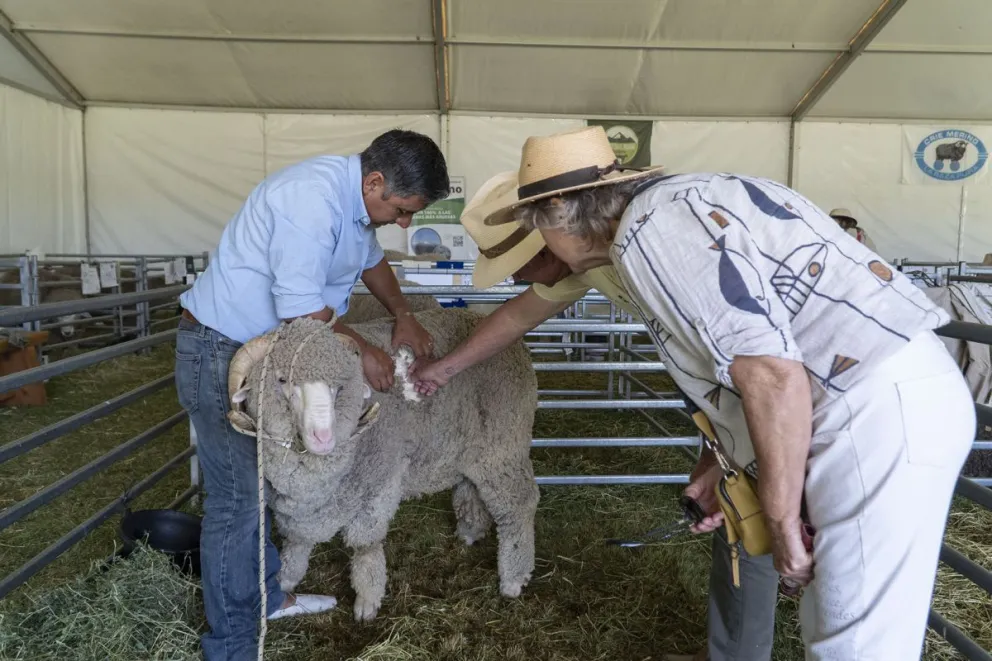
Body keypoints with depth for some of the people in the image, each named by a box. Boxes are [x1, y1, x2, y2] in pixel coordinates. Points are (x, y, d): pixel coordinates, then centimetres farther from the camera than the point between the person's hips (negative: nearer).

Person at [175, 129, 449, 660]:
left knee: (262, 480, 18)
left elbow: (370, 259, 21)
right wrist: (363, 352, -12)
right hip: (218, 351, -10)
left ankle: (265, 596, 34)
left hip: (260, 346, 10)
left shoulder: (352, 197, 3)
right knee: (238, 496, -4)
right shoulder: (313, 199, -27)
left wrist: (403, 316, 8)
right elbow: (303, 313, -27)